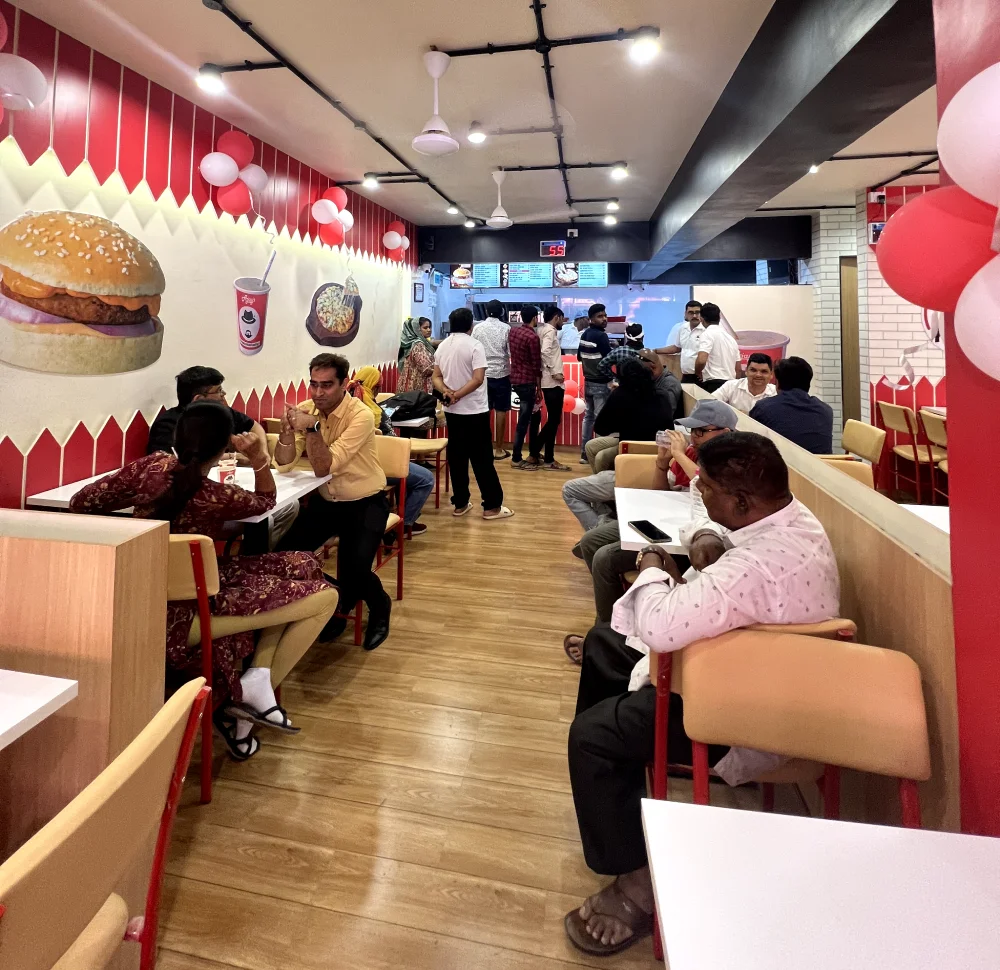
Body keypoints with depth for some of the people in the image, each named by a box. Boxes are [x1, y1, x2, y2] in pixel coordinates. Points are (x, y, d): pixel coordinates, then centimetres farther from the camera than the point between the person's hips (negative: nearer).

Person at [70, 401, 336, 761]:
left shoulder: (149, 467, -9)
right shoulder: (218, 497, -21)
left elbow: (81, 502, 4)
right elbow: (266, 501, 1)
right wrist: (259, 459, -11)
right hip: (183, 614, -7)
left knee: (304, 567, 7)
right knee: (322, 595, -5)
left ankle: (248, 684, 6)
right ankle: (254, 686, -1)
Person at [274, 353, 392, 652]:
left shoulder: (361, 415, -21)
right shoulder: (306, 409, -4)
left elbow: (325, 467, -24)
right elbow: (284, 464, -8)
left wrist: (312, 428, -36)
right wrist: (288, 431, -25)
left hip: (365, 503, -5)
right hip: (325, 500, 6)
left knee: (354, 568, -24)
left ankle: (379, 606, 12)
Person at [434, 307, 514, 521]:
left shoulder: (442, 346, 8)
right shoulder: (475, 345, -12)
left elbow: (437, 377, 5)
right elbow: (478, 379, -21)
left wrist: (447, 392, -11)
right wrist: (457, 395, -16)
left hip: (452, 411, 6)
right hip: (475, 411, -6)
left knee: (456, 457, 10)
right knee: (482, 458, -1)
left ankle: (460, 503, 15)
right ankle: (492, 506, 4)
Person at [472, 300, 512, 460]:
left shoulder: (478, 328, 1)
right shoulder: (506, 328, -4)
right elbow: (511, 352, -7)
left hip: (482, 374, 2)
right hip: (501, 374, -2)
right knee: (500, 411, 4)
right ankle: (499, 449, 8)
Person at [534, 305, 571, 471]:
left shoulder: (544, 329, 17)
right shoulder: (550, 331, -11)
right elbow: (545, 351, -25)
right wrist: (554, 372, -22)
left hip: (549, 382, 10)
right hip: (553, 382, -10)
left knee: (552, 420, 16)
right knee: (554, 421, -4)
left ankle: (535, 452, 19)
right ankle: (549, 460, 1)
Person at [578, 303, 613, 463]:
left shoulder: (584, 335, 9)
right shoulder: (601, 336, -16)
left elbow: (579, 357, 18)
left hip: (588, 382, 9)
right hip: (600, 384, -9)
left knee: (589, 416, 14)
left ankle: (584, 453, 17)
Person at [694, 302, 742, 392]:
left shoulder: (708, 334, -6)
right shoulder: (730, 338, 19)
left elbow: (701, 360, -21)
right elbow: (738, 369, 19)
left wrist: (698, 373, -2)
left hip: (713, 385, -8)